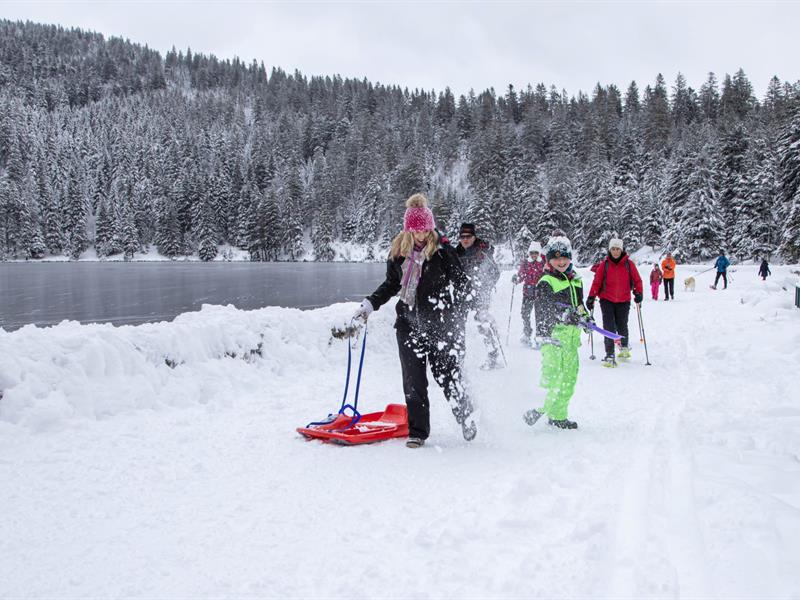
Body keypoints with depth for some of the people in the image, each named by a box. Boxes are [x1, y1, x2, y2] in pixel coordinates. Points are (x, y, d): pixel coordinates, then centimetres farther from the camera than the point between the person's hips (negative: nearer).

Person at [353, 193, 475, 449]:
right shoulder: (398, 251, 6)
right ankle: (417, 432, 12)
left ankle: (466, 418, 23)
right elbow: (391, 284, 19)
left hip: (439, 324, -4)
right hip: (409, 323, 4)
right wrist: (370, 303, 8)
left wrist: (458, 318, -13)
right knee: (413, 380, 3)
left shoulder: (443, 249, -6)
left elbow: (461, 284, -2)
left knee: (447, 375, -1)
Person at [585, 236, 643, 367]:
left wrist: (638, 293, -9)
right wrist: (591, 297, -5)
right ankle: (609, 355, -3)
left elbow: (637, 280, 5)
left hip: (624, 301, 0)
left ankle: (624, 347, 37)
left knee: (622, 326, 9)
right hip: (607, 300, 0)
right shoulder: (604, 264, -1)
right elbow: (597, 282, 0)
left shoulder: (629, 264, -1)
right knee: (609, 328, -7)